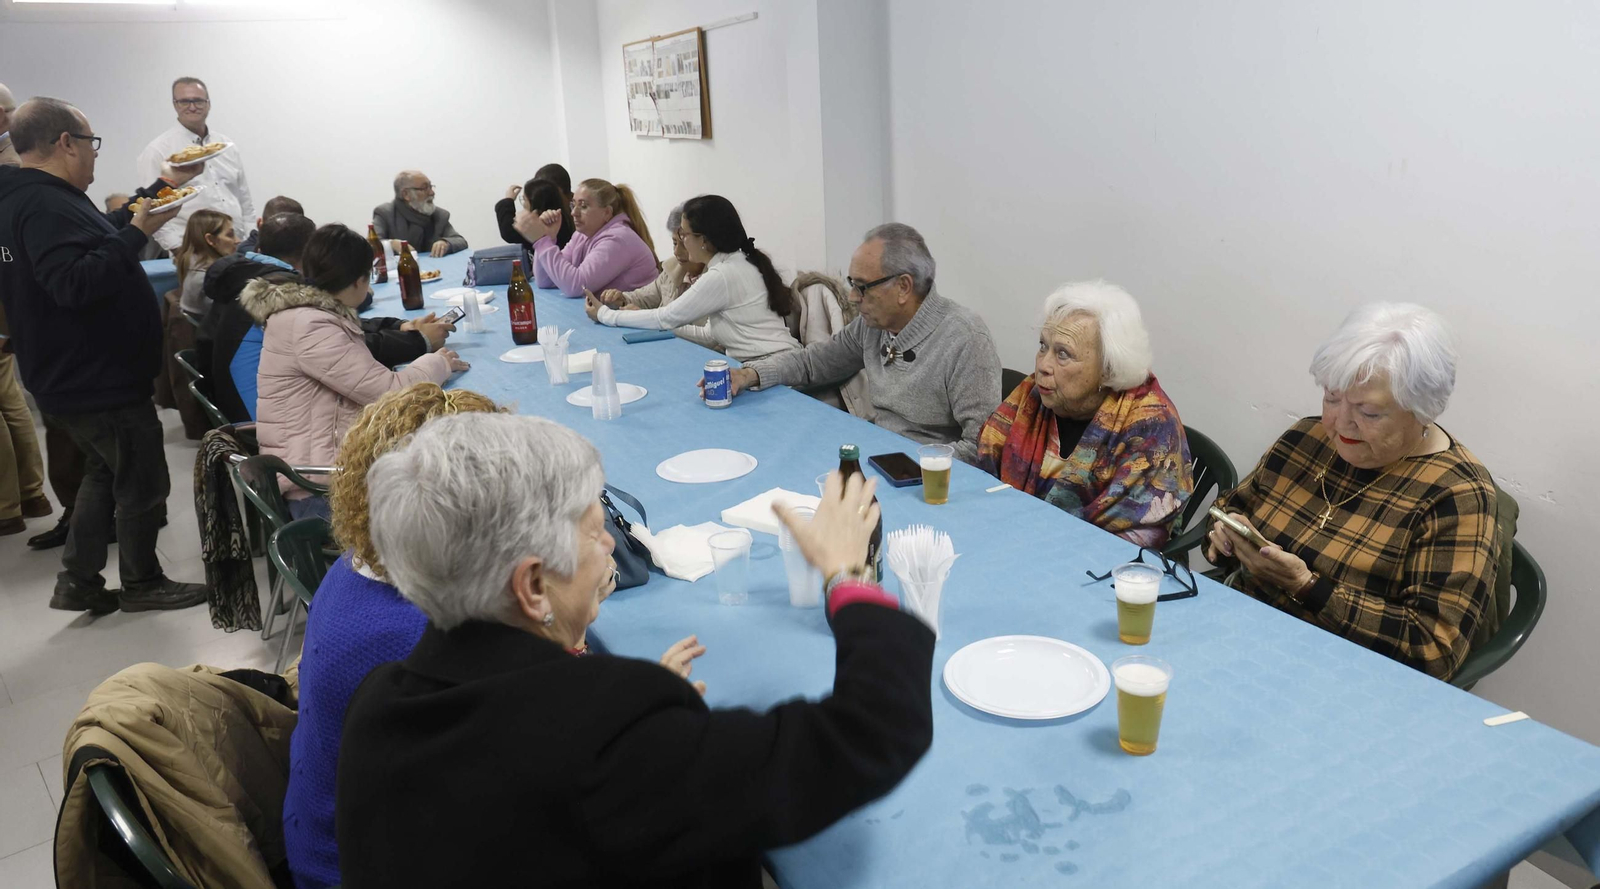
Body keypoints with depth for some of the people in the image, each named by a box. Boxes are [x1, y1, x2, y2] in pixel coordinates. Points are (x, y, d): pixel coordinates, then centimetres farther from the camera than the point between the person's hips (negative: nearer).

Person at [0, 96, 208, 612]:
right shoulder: (45, 206, -23)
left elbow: (100, 236, 24)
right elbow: (76, 283, -34)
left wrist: (159, 189, 27)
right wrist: (136, 233, -30)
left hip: (72, 378, 11)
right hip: (100, 381, -11)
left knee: (105, 473, 22)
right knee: (143, 483, 4)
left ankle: (78, 583, 26)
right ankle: (142, 584, 19)